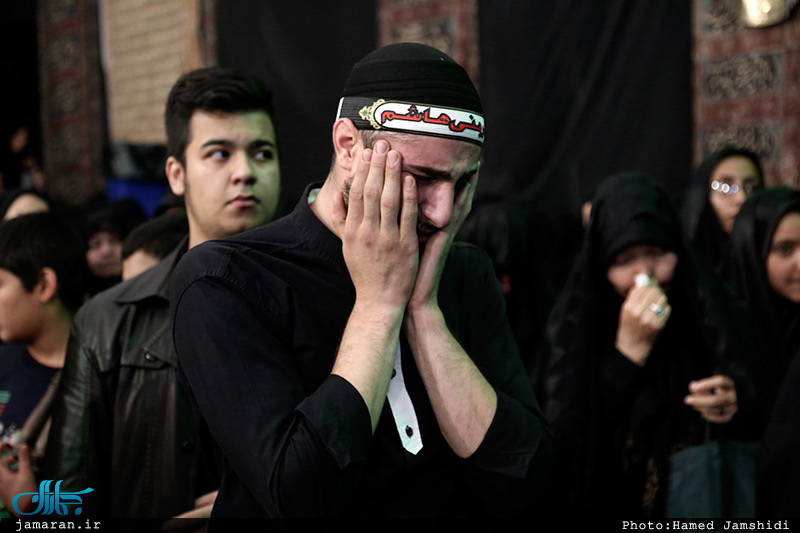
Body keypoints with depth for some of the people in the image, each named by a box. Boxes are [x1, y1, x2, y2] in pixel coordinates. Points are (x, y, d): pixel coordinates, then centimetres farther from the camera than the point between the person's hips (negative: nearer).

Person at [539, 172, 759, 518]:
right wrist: (630, 347, -15)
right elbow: (564, 435, -11)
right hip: (608, 501, -1)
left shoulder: (710, 310, -2)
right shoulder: (574, 320, -3)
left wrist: (737, 404, -14)